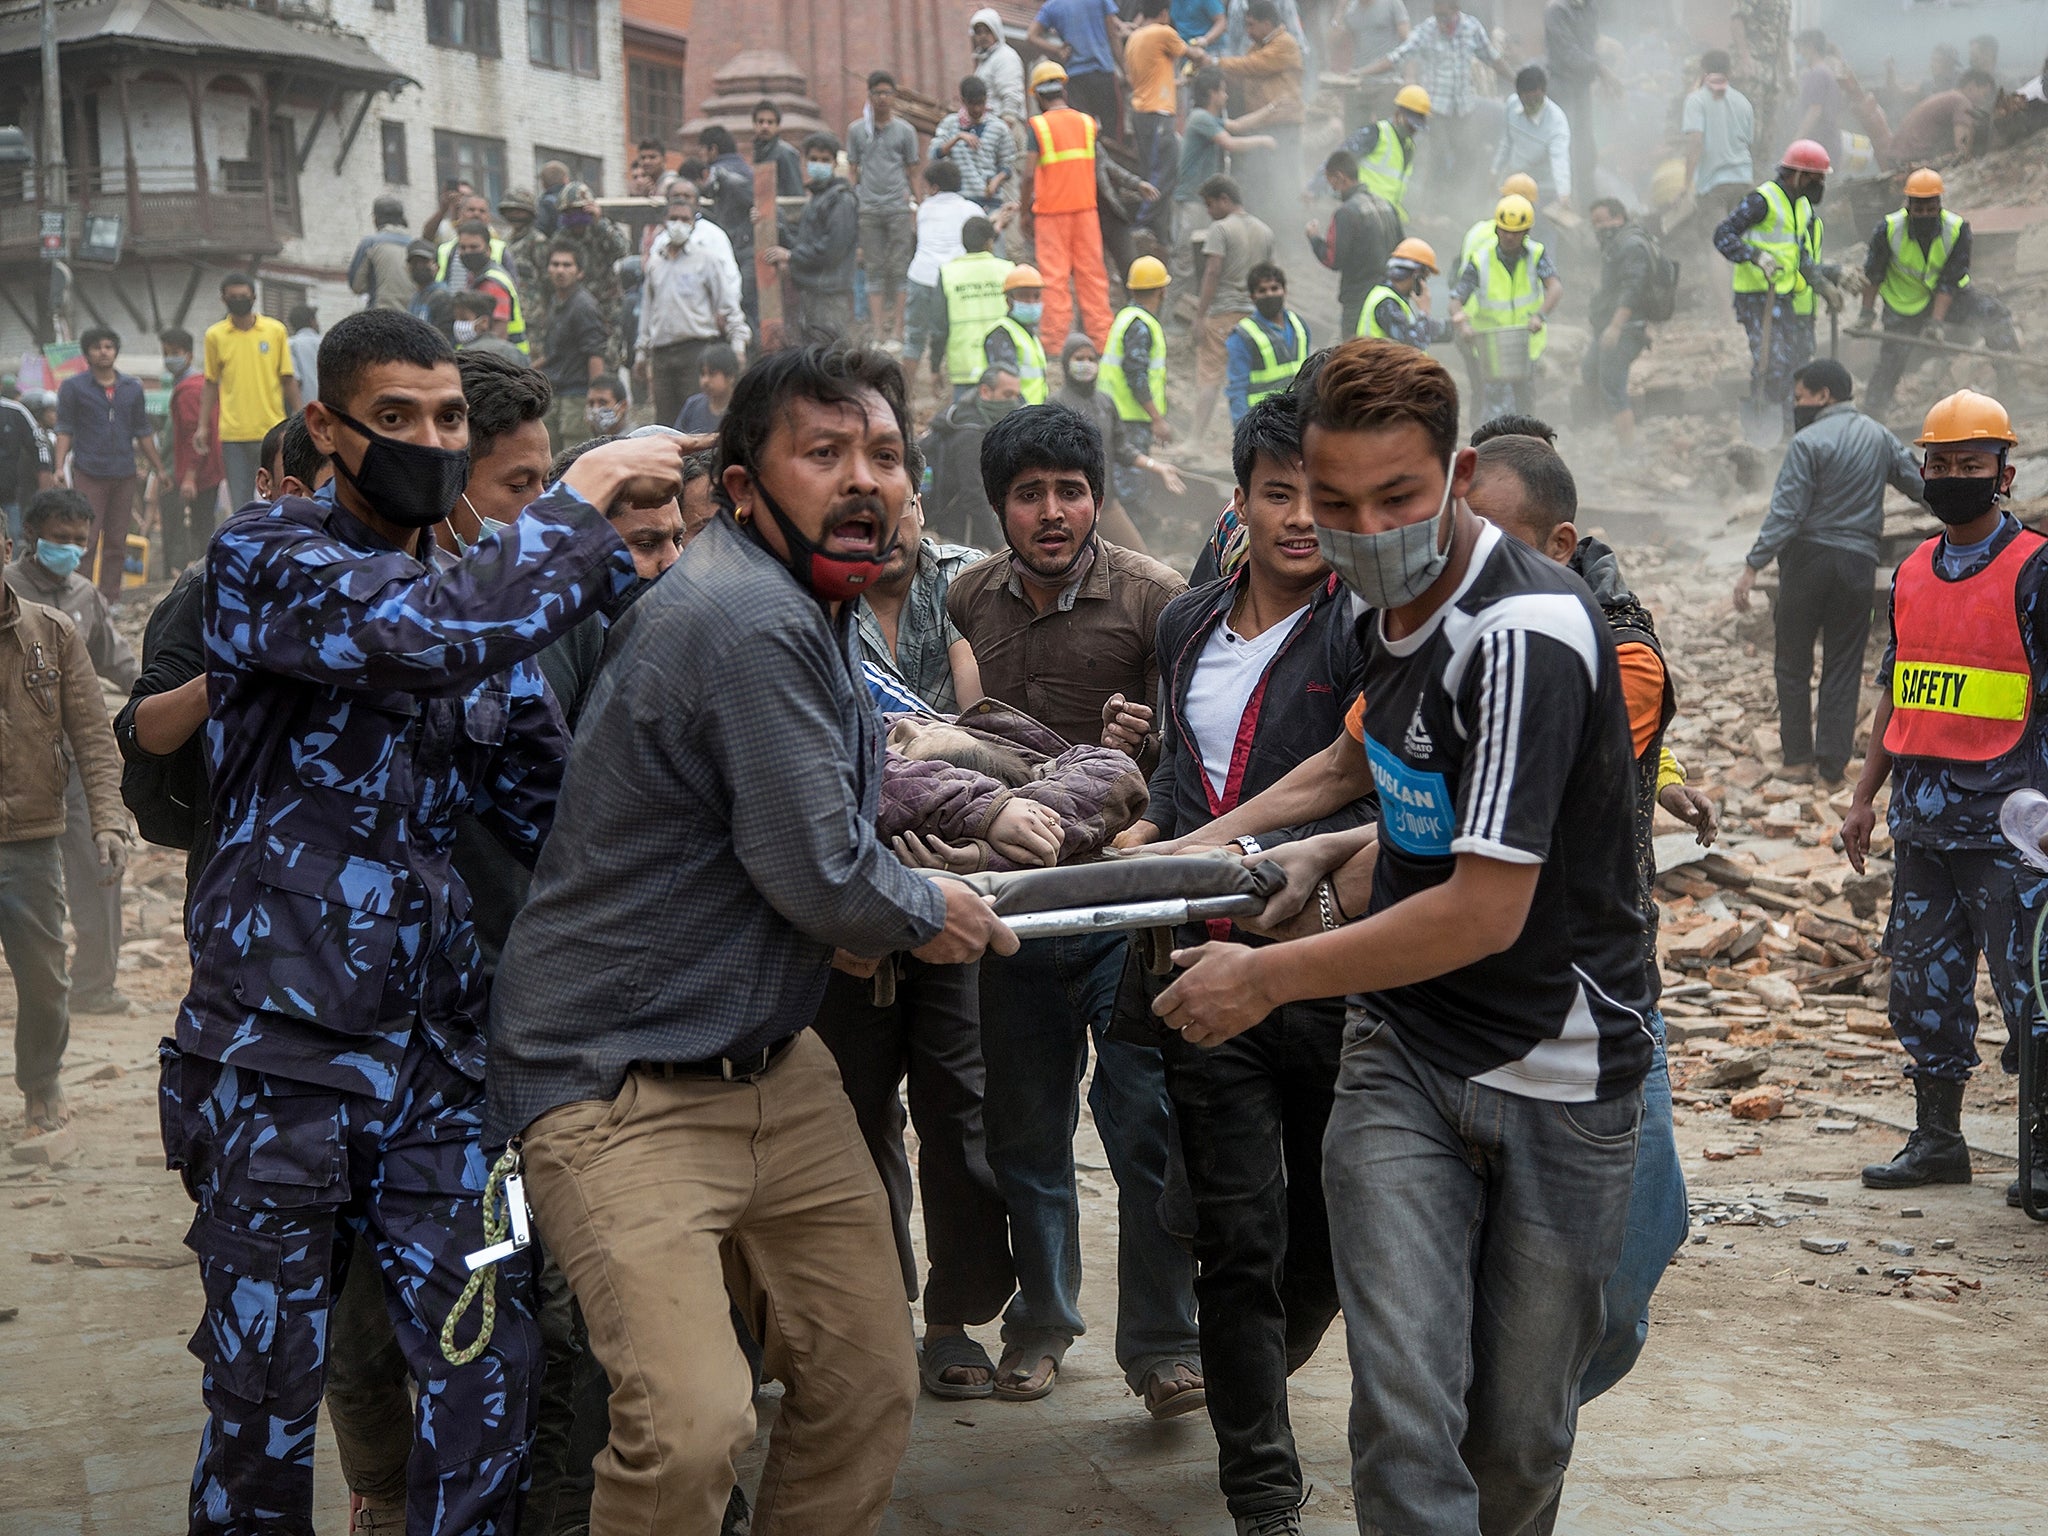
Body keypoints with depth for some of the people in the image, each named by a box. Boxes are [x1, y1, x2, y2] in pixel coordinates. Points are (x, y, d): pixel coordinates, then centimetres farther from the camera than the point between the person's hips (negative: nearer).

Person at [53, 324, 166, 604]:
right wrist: (60, 466, -12)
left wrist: (159, 469, 15)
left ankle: (111, 598, 13)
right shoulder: (72, 387, 3)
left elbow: (143, 432, 17)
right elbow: (64, 429, 0)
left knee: (117, 541, 6)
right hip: (88, 474, -4)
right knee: (86, 540, -7)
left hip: (124, 474, 4)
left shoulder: (132, 388, 13)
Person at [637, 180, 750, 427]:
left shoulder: (706, 256, 1)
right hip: (661, 351, 5)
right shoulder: (656, 260, 18)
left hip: (697, 348, -5)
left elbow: (729, 302, 0)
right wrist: (642, 352, 25)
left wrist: (737, 341, -8)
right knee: (664, 421, 3)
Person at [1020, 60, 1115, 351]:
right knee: (1091, 272, 8)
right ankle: (1100, 333, 11)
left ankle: (1056, 338, 1)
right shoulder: (1087, 122, 6)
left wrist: (1025, 212, -3)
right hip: (1085, 207, 4)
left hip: (1050, 211, -4)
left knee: (1055, 276, 0)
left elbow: (1029, 174, -12)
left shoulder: (1038, 125, -8)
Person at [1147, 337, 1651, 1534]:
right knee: (1404, 1407, -11)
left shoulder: (1528, 634, -21)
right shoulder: (1389, 607, 5)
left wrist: (1268, 977, -16)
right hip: (1402, 1055, 5)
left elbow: (1485, 910, -25)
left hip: (1555, 1077, -5)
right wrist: (1337, 865, 6)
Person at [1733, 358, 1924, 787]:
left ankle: (1797, 759, 10)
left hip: (1809, 558, -5)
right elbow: (1921, 485, 13)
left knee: (1793, 663, 8)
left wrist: (1752, 566, -16)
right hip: (1859, 562, 5)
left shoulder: (1809, 442, -11)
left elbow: (1785, 512, -16)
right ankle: (1832, 766, 6)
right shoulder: (1880, 437, 7)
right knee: (1843, 667, 7)